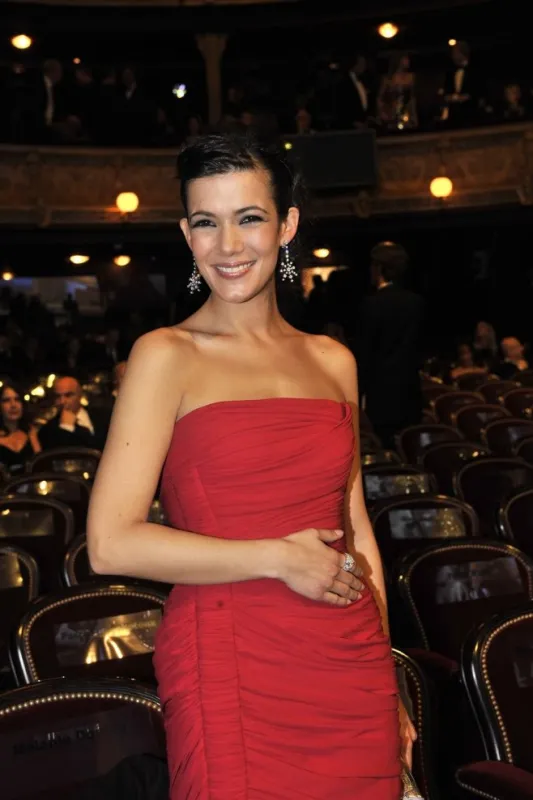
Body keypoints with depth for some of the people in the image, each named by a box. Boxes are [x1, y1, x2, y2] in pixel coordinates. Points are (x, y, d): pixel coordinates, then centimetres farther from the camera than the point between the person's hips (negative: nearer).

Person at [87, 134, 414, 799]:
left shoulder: (333, 362, 9)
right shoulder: (167, 356, -5)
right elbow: (111, 544, -12)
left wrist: (388, 686, 12)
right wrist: (278, 557, -11)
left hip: (352, 671, 5)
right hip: (230, 674, -4)